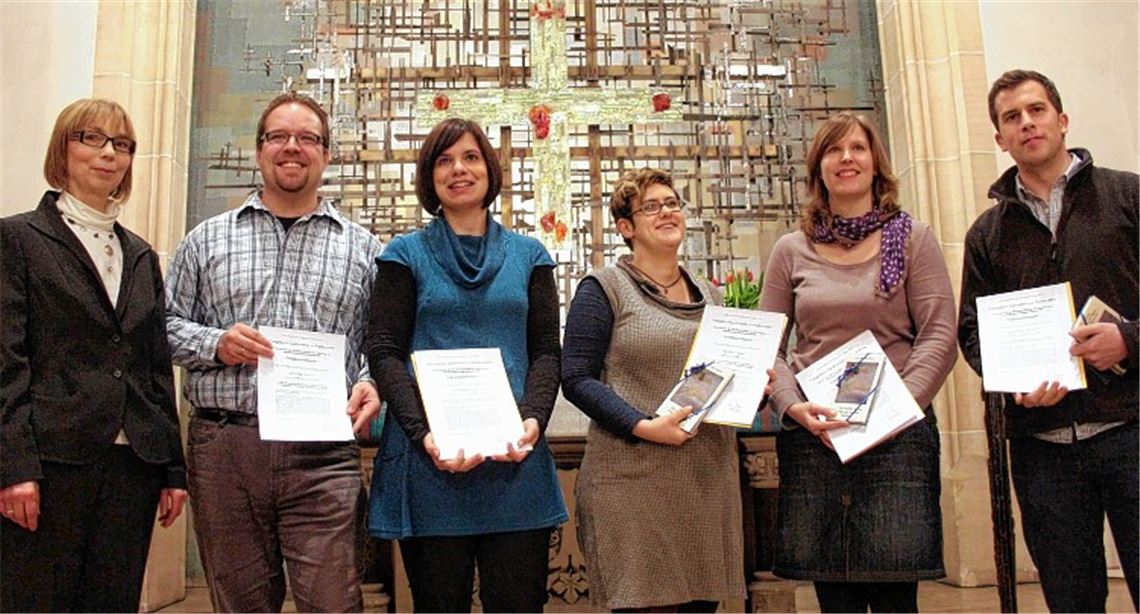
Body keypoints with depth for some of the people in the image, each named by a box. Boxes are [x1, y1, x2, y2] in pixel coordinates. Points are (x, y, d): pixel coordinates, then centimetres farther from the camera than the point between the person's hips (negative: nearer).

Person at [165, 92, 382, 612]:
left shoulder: (363, 248, 10)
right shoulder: (206, 239, 13)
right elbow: (165, 324, 12)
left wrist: (371, 382, -10)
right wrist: (214, 344, -7)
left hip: (323, 453, -1)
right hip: (223, 447, 2)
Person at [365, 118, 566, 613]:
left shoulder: (529, 255, 13)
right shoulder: (406, 254, 8)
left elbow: (547, 350, 8)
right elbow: (384, 352, 0)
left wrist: (532, 420, -11)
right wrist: (424, 432, -15)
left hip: (515, 458, 1)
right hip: (430, 459, -1)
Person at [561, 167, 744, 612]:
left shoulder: (707, 293, 18)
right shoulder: (603, 288, -2)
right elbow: (577, 379, -8)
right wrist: (645, 426, -19)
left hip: (709, 475, 6)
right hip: (634, 477, -6)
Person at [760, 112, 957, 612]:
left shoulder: (912, 238, 7)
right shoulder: (791, 250, 11)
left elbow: (939, 335, 0)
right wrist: (794, 406, -8)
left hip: (896, 435, -1)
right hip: (810, 437, 2)